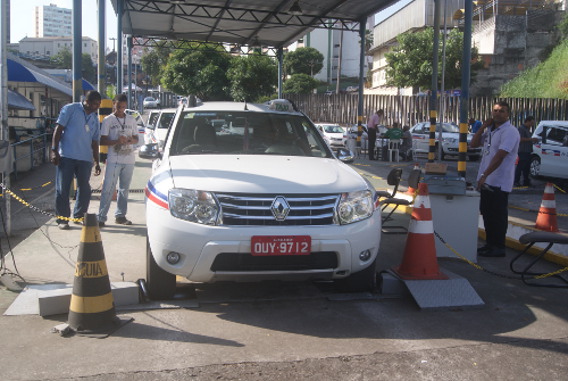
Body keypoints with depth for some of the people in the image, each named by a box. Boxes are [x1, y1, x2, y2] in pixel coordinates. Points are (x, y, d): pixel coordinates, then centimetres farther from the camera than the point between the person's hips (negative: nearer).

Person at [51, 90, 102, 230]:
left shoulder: (95, 119, 18)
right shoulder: (70, 109, 2)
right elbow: (58, 129, -3)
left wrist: (97, 162, 17)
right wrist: (54, 150, -11)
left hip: (85, 158, 5)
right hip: (66, 155, -5)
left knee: (85, 189, 6)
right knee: (62, 188, -1)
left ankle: (79, 216, 21)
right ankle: (62, 219, 7)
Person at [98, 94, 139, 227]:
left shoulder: (131, 120, 12)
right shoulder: (108, 120, 2)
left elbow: (136, 139, 16)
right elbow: (102, 141, -3)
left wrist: (131, 140, -8)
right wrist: (117, 141, -19)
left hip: (129, 160, 4)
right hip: (113, 160, -4)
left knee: (124, 189, 9)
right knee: (108, 189, -8)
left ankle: (120, 215, 18)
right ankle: (101, 217, -6)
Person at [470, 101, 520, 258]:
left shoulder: (510, 132, -14)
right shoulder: (490, 129, 14)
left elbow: (500, 156, -22)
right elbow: (473, 144, 14)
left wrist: (485, 175, -27)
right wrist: (483, 126, 2)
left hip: (499, 183, -8)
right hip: (486, 180, 9)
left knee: (498, 215, -2)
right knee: (487, 214, 14)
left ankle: (498, 248, 6)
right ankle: (490, 244, 25)